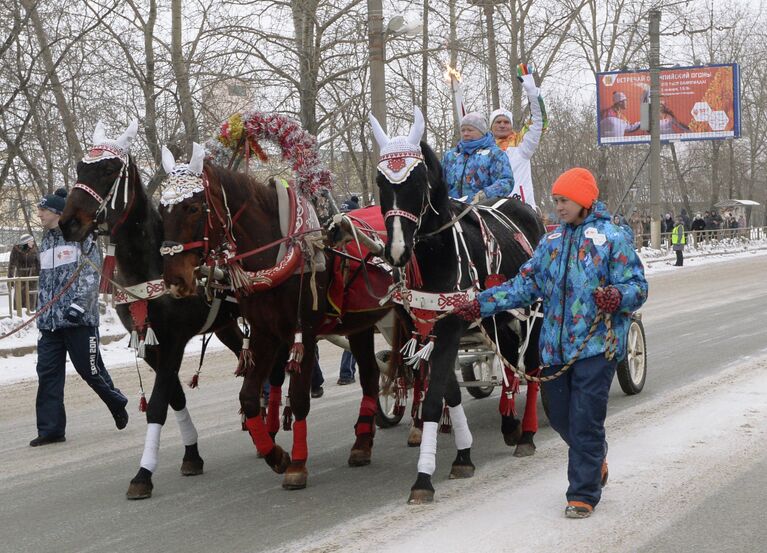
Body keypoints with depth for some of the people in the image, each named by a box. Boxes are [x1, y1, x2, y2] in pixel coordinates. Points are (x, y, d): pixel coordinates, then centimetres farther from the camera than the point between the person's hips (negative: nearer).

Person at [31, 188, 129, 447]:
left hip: (79, 318, -6)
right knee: (47, 372, -1)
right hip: (50, 322, 7)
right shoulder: (45, 242, 17)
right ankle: (50, 429, 2)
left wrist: (79, 304, -22)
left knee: (90, 369, 1)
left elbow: (91, 274, -13)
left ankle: (117, 403, 28)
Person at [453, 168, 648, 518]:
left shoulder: (613, 238, -4)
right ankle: (596, 459, 40)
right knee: (560, 417, 13)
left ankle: (583, 494, 4)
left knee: (585, 421, -6)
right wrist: (481, 305, 3)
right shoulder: (551, 242, 13)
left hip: (596, 346, -6)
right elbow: (525, 285, 12)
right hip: (555, 346, 6)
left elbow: (638, 286, -7)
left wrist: (617, 297, -30)